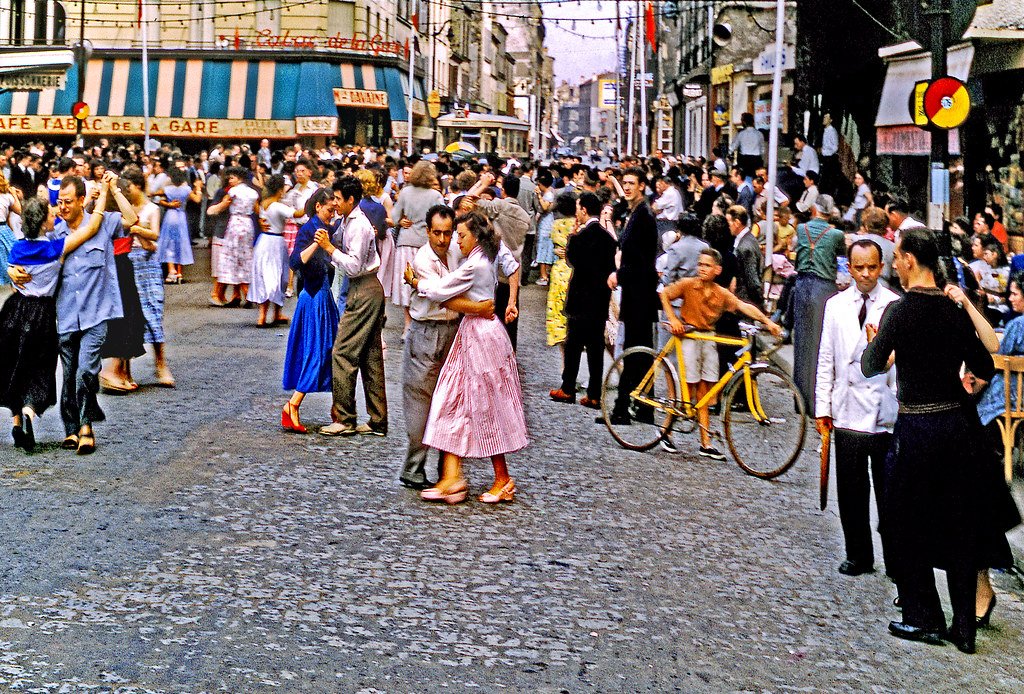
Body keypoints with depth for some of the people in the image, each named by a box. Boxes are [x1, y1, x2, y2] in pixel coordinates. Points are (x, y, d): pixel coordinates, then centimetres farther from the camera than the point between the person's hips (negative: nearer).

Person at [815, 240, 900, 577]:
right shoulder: (836, 306, 8)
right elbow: (826, 359, 11)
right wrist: (822, 407, 7)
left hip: (887, 413, -3)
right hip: (847, 412, 3)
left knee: (889, 492, 2)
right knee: (851, 492, 8)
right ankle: (858, 556, 21)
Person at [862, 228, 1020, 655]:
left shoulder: (900, 310, -14)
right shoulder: (956, 310, 2)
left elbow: (871, 368, -9)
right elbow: (985, 368, 8)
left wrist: (874, 343, 12)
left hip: (916, 428, -5)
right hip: (958, 423, 5)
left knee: (910, 527, 10)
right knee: (960, 527, 12)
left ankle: (924, 619, 15)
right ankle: (964, 627, 16)